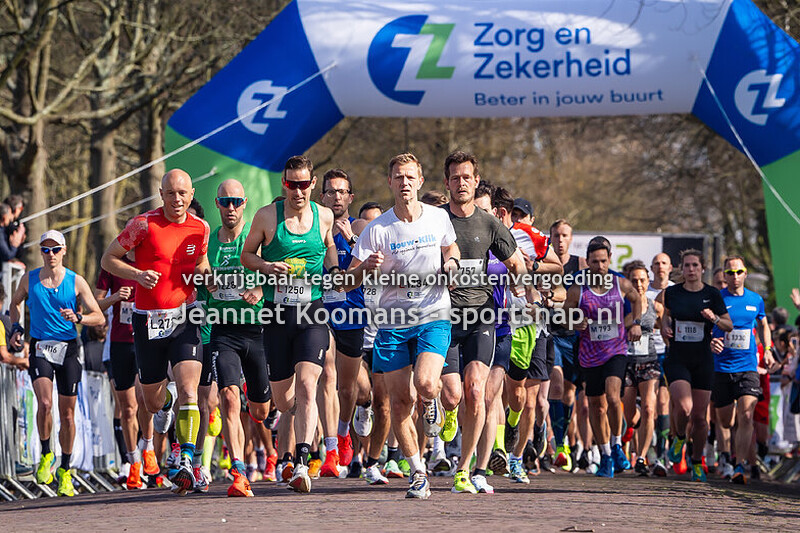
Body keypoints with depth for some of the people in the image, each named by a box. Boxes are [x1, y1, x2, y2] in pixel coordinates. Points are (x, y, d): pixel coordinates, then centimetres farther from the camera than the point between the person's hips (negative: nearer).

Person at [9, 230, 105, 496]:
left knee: (67, 414, 4)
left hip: (68, 349, 0)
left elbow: (99, 317, -1)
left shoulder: (76, 282, -2)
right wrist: (16, 328, 5)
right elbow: (15, 303, 22)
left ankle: (65, 470, 18)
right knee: (44, 404, -21)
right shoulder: (29, 279, 2)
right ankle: (46, 455, 2)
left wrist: (77, 317, -20)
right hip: (40, 348, 0)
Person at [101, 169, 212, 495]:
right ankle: (166, 404, 49)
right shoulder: (143, 225, -7)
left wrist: (206, 276, 1)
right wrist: (137, 274, -17)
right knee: (152, 402, 11)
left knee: (188, 391, -19)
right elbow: (108, 259, -1)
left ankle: (186, 463, -20)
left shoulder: (200, 228, 3)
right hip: (148, 320, 0)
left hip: (185, 318, 0)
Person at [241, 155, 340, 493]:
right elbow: (247, 254, 11)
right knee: (282, 399, 6)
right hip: (277, 314, 1)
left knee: (306, 386, -19)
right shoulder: (267, 216, 1)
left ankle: (301, 464, -22)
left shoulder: (324, 216, 5)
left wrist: (334, 270, 5)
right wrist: (266, 266, -9)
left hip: (313, 313, -1)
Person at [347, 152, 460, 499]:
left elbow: (451, 247, 22)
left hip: (433, 317, 0)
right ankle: (417, 473, 15)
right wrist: (366, 267, -24)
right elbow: (348, 281, -2)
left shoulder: (438, 218, 1)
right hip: (392, 322, 1)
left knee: (425, 385, -23)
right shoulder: (376, 230, -3)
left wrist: (451, 261, -1)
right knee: (400, 402, 0)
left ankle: (432, 403, 15)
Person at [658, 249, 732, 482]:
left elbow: (729, 326, 5)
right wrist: (665, 327, 0)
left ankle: (697, 462, 22)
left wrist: (714, 318, -15)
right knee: (684, 406, -22)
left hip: (703, 362, 1)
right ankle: (679, 437, 11)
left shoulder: (712, 294, 1)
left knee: (699, 416, 2)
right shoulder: (671, 293, 2)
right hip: (677, 360, -1)